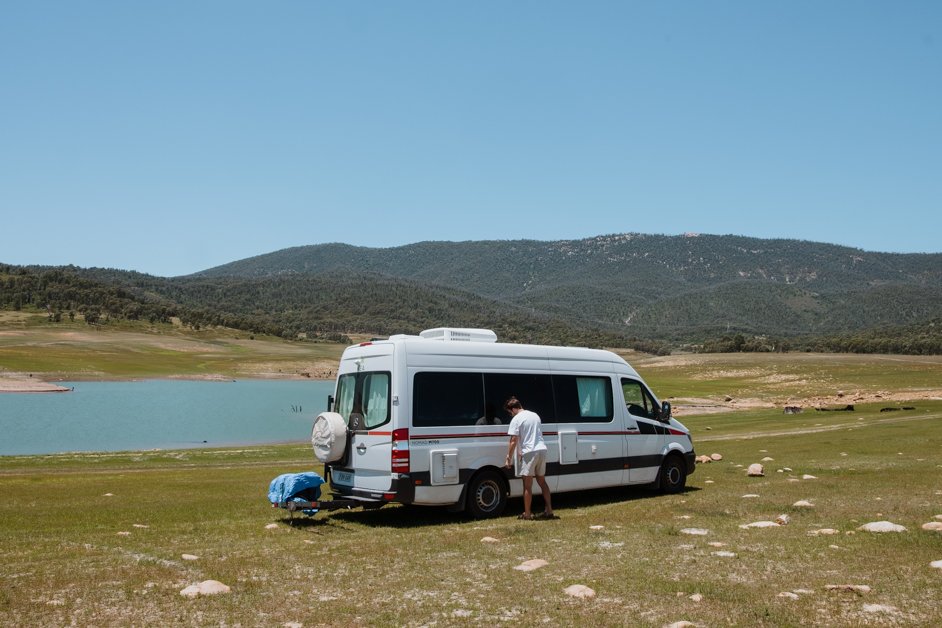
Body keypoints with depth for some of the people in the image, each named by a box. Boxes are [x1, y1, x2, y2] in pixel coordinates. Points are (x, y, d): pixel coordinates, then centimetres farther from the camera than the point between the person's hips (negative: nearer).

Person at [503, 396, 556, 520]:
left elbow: (513, 441, -12)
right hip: (542, 449, 7)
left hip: (529, 452, -7)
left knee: (528, 485, 0)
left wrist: (508, 458, -5)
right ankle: (549, 510, 15)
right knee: (542, 481, 17)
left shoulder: (516, 419, -7)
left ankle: (527, 514, 5)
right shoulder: (535, 415, 16)